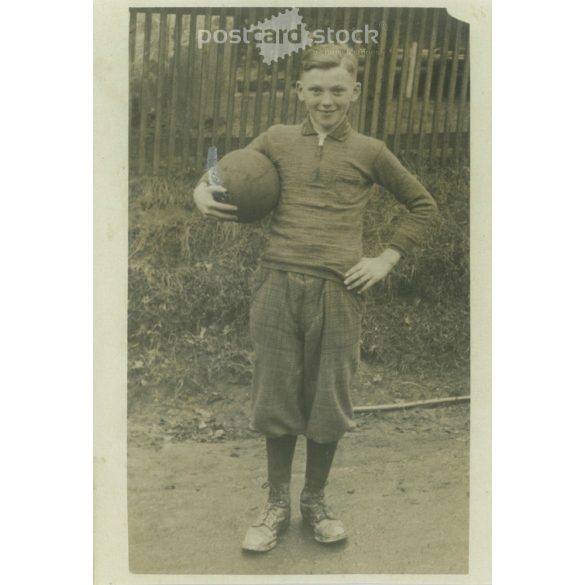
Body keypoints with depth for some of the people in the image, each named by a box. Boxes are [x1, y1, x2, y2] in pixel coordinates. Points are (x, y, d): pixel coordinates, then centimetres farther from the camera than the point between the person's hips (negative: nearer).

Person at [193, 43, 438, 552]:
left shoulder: (369, 152, 7)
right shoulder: (277, 140, 9)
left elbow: (423, 206, 16)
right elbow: (224, 176, 19)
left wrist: (386, 260, 6)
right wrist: (203, 194, -4)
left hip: (338, 292, -1)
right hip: (278, 285, 1)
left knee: (328, 405, 9)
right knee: (277, 401, 9)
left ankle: (315, 501, 32)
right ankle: (277, 505, 29)